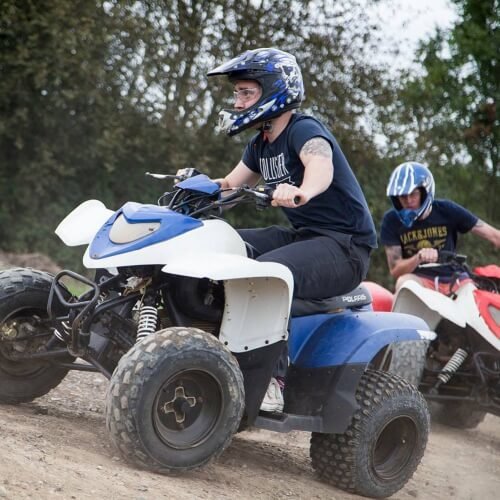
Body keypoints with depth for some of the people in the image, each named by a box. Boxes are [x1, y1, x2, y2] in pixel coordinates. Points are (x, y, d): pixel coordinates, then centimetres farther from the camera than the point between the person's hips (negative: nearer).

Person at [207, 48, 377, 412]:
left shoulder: (303, 129, -14)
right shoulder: (261, 144, 14)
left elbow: (322, 166, -36)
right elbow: (230, 185, 19)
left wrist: (302, 191, -59)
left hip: (345, 245, -9)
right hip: (302, 235, 10)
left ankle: (270, 383, -33)